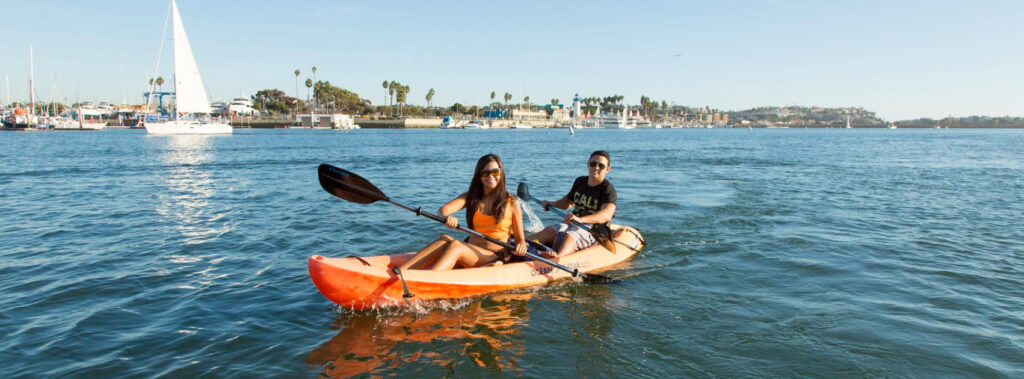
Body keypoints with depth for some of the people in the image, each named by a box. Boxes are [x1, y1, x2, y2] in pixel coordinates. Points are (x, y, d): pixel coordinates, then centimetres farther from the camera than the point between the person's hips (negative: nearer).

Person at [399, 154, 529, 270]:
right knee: (446, 239, -28)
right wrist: (447, 217, -32)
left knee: (456, 246, -31)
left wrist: (521, 246, -20)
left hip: (497, 258, -3)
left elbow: (520, 239, 5)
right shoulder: (470, 197, 10)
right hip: (470, 254, 4)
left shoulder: (512, 203, 1)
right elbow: (442, 210, -8)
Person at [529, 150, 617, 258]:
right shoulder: (580, 181, 10)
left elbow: (607, 215, -31)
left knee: (570, 236, -36)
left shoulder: (608, 190, -12)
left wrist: (581, 219, -45)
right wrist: (552, 204, 8)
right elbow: (568, 201, 28)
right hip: (572, 224, 7)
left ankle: (558, 258, -66)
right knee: (548, 231, -20)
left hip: (593, 230, -7)